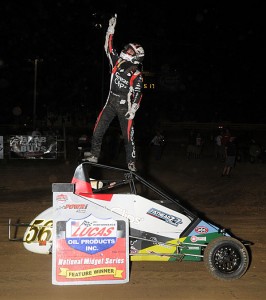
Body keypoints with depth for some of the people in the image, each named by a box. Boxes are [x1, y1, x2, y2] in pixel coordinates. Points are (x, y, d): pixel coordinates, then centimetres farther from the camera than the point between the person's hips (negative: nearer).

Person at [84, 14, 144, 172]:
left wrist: (133, 110, -20)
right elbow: (108, 47, 7)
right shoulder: (118, 62, 4)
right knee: (98, 130, -1)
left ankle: (132, 163, 6)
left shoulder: (137, 74, -9)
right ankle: (94, 155, 9)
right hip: (111, 102, 5)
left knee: (128, 136, -2)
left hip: (124, 106, -5)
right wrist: (111, 29, 2)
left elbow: (138, 94, -11)